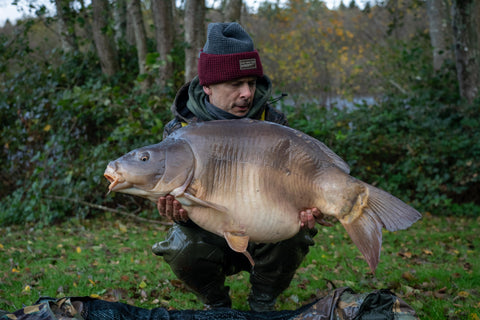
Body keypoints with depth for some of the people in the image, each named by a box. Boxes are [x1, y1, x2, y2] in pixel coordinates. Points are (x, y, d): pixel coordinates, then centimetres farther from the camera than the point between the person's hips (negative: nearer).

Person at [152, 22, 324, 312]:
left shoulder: (272, 122, -10)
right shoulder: (180, 132, -12)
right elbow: (178, 192, -14)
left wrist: (303, 210, -36)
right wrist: (179, 212, -41)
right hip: (212, 232, 0)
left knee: (291, 236, -30)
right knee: (183, 249, -30)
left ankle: (263, 304, 2)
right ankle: (217, 304, 4)